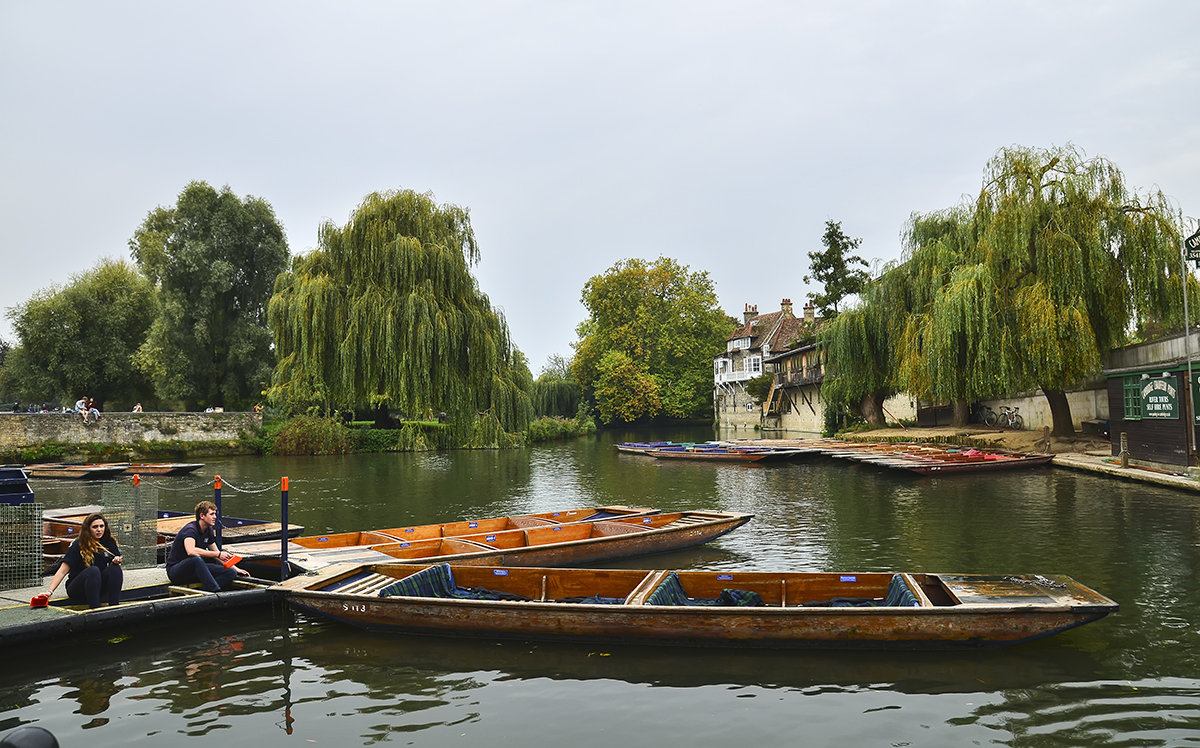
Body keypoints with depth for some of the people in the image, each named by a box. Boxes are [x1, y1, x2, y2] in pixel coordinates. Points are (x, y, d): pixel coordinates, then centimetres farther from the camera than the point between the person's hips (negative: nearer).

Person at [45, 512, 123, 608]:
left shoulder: (109, 542, 3)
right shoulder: (79, 545, -10)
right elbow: (62, 571, -13)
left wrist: (116, 561, -15)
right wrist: (49, 591, -24)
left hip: (100, 589, 4)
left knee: (115, 568, -23)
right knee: (93, 570, -33)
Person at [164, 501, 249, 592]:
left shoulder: (209, 531, 7)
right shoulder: (190, 529, -18)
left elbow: (215, 552, 19)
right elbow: (191, 551, -38)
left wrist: (235, 568, 12)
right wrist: (218, 554, -31)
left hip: (196, 569, 8)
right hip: (175, 570, -8)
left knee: (231, 573, -12)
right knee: (196, 558, -41)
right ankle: (215, 591, -43)